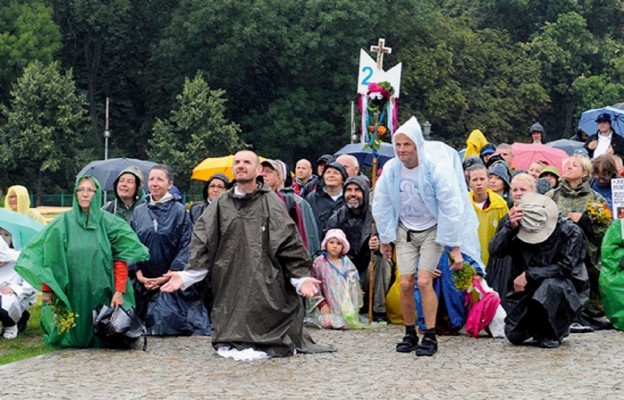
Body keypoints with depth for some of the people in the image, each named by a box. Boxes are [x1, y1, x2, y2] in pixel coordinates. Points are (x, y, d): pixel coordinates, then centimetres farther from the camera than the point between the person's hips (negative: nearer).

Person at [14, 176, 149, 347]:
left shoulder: (108, 222, 1)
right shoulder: (64, 222, 2)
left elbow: (121, 258, -3)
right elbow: (49, 257, 0)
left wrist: (119, 291, -10)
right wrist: (46, 289, -6)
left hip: (100, 293, 0)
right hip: (71, 293, 0)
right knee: (72, 333, 5)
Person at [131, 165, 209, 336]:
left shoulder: (179, 211, -1)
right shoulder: (139, 212, 9)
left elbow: (186, 245, -5)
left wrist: (169, 275, -10)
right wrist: (139, 274, -4)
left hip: (172, 282, -3)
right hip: (144, 283, 3)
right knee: (150, 329, 2)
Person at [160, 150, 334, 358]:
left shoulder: (271, 202, 2)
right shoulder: (222, 205, 10)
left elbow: (290, 245, -2)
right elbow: (201, 245, 7)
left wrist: (302, 278, -12)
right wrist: (186, 275, -5)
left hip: (265, 285, -2)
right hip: (230, 284, 3)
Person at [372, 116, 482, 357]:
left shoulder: (436, 168, -21)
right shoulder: (391, 169, -9)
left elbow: (452, 208, -17)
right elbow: (381, 206, 5)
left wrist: (455, 248, -17)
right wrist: (384, 240, 10)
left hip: (432, 230, -3)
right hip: (405, 231, 3)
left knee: (424, 281, -17)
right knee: (406, 284, -6)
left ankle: (430, 337, -7)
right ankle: (410, 335, 12)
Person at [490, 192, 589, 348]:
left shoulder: (571, 232, -15)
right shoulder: (519, 230, -7)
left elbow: (566, 268, -20)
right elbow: (496, 250, -18)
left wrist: (529, 275, -23)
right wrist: (510, 227, -35)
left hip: (567, 289, -3)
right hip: (531, 289, 3)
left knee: (550, 286, -38)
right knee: (514, 335, -9)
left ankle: (552, 334, -12)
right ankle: (539, 328, 25)